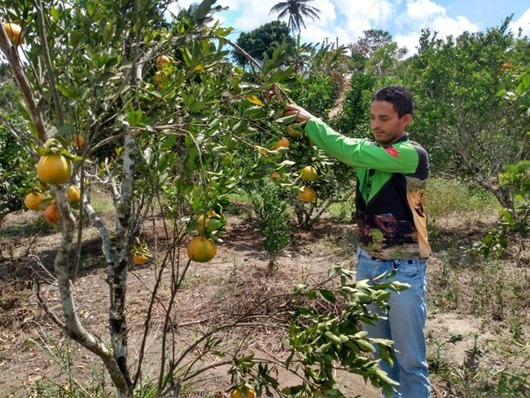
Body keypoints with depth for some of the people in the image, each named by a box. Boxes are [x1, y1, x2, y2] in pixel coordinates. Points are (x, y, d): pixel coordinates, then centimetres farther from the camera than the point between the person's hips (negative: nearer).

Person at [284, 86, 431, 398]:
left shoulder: (413, 155, -18)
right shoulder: (370, 148, 4)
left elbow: (351, 152, -27)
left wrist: (310, 120, -20)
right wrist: (302, 122, -20)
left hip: (403, 269, -6)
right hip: (367, 262, 7)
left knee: (410, 358, 8)